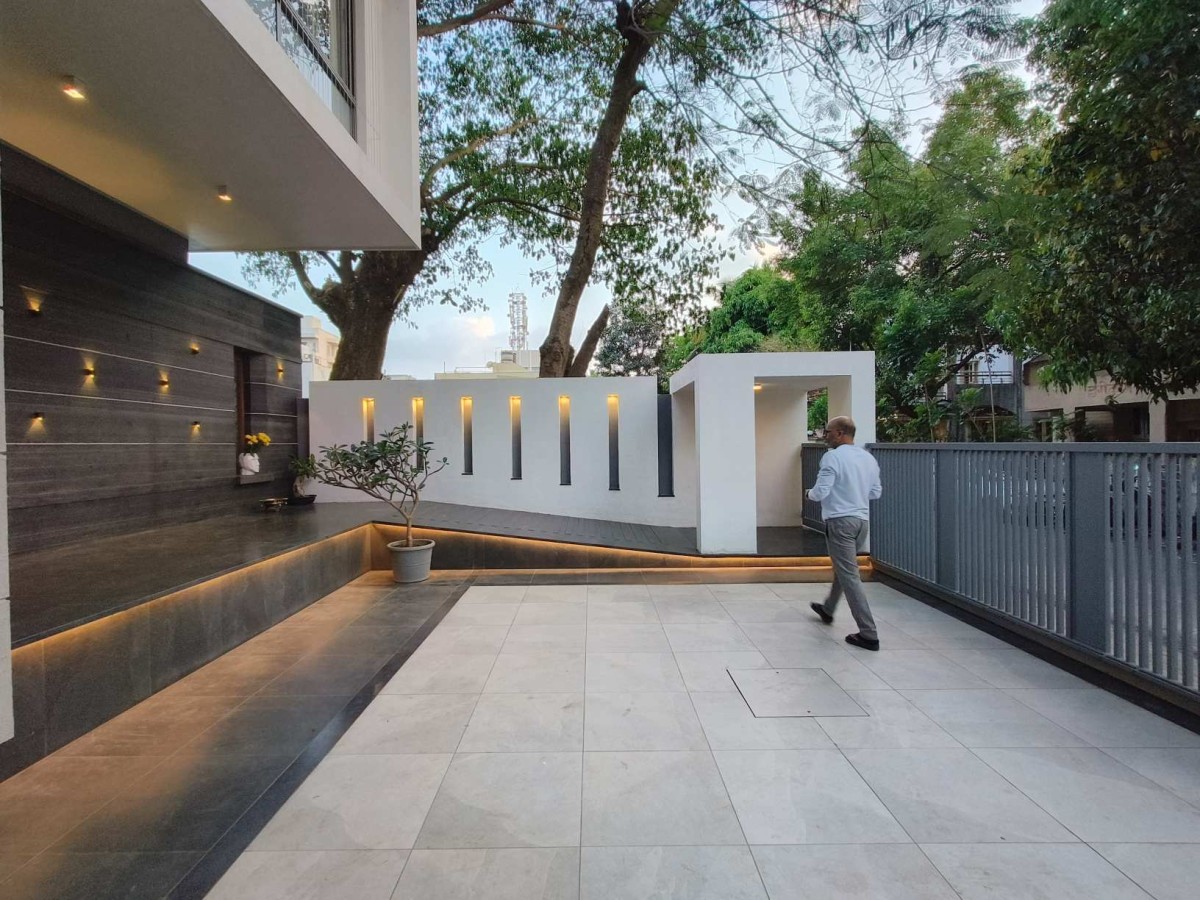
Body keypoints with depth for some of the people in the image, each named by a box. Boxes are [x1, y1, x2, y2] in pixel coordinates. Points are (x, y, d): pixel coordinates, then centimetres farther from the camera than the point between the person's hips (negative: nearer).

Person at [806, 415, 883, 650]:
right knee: (843, 568, 24)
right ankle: (828, 609, 44)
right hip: (863, 520, 8)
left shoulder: (833, 457, -15)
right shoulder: (869, 458, 8)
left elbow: (821, 491, -18)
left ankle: (868, 635, -1)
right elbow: (876, 492, 15)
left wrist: (810, 494, 3)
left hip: (840, 521, -8)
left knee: (849, 576, -3)